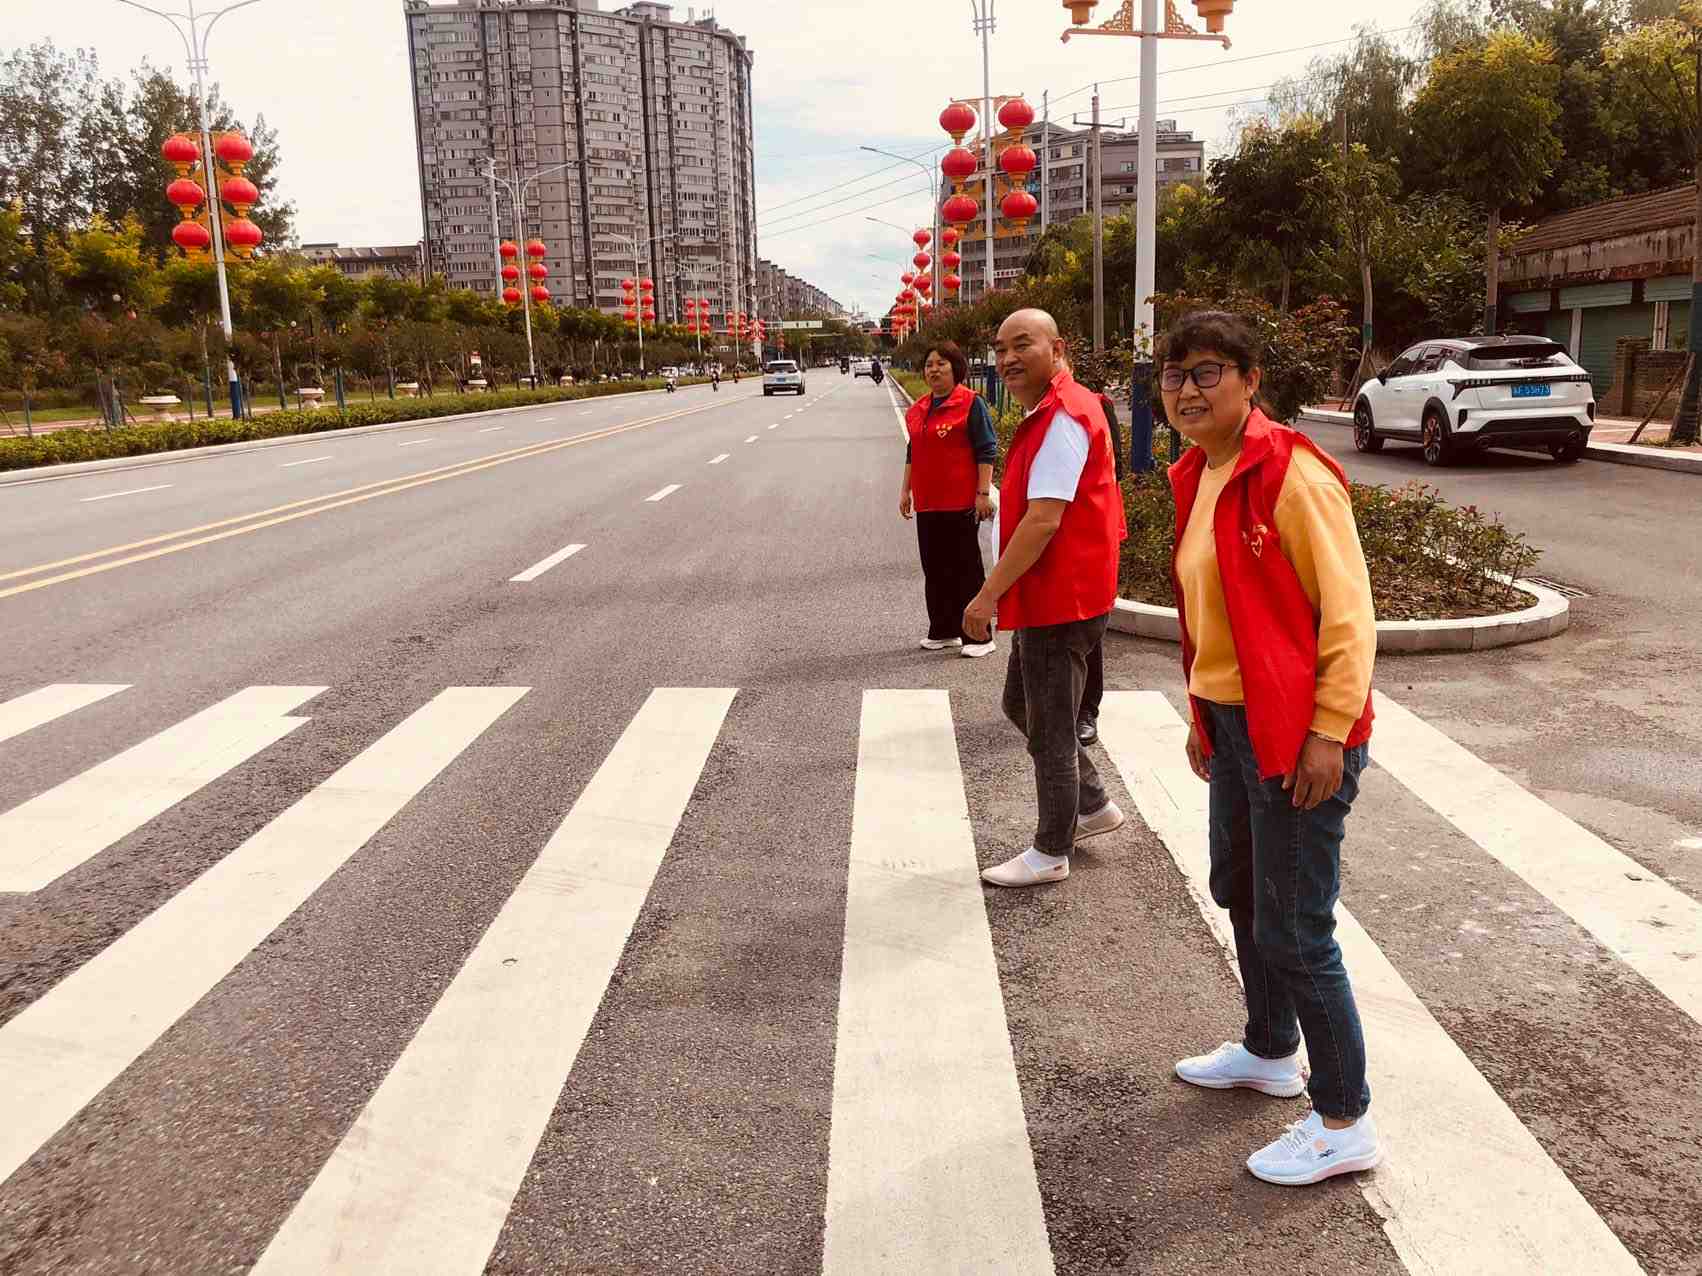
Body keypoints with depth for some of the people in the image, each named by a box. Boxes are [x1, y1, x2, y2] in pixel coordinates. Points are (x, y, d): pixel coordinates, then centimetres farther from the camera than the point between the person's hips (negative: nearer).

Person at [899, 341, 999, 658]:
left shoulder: (971, 403, -6)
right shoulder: (917, 409, 15)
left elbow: (986, 450, -9)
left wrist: (983, 493, -14)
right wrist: (905, 491, 19)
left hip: (960, 502, -7)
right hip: (927, 502, 7)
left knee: (966, 567, -3)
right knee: (934, 568, 12)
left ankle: (978, 637, 3)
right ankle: (943, 631, 23)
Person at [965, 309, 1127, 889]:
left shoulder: (1062, 418, -20)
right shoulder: (1048, 412, 14)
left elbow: (1043, 520, -26)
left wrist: (989, 595, -22)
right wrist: (1005, 593, 19)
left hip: (1060, 601, -11)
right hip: (1047, 597, 11)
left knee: (1049, 730, 2)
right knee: (1021, 701, 22)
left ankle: (1051, 853, 17)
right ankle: (1093, 805, 34)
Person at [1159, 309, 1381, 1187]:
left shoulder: (1292, 475, -17)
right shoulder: (1196, 479, 9)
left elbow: (1347, 611, -18)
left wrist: (1330, 731, -21)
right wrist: (1202, 713, 19)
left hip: (1297, 734, -9)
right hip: (1232, 723, 9)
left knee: (1294, 930, -1)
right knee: (1239, 892, 23)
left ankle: (1345, 1122, 17)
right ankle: (1270, 1052, 45)